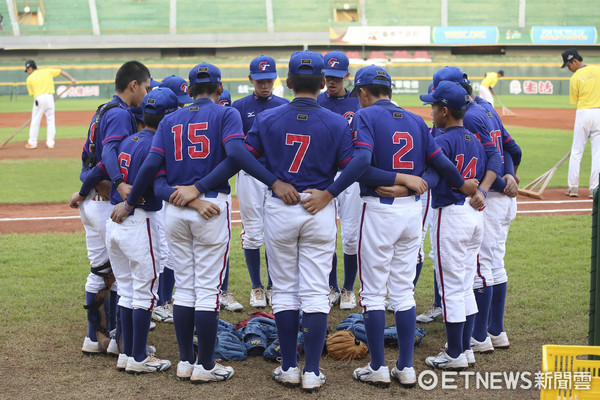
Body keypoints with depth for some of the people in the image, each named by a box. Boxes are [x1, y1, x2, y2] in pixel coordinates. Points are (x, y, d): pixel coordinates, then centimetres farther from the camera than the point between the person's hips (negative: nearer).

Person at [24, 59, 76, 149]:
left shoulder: (29, 79, 10)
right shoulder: (47, 71, 14)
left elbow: (32, 93, 9)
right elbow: (61, 71, 10)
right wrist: (72, 79, 5)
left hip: (39, 98, -2)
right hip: (49, 97, 2)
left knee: (35, 121, 7)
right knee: (50, 120, 9)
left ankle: (32, 143, 9)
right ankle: (50, 143, 7)